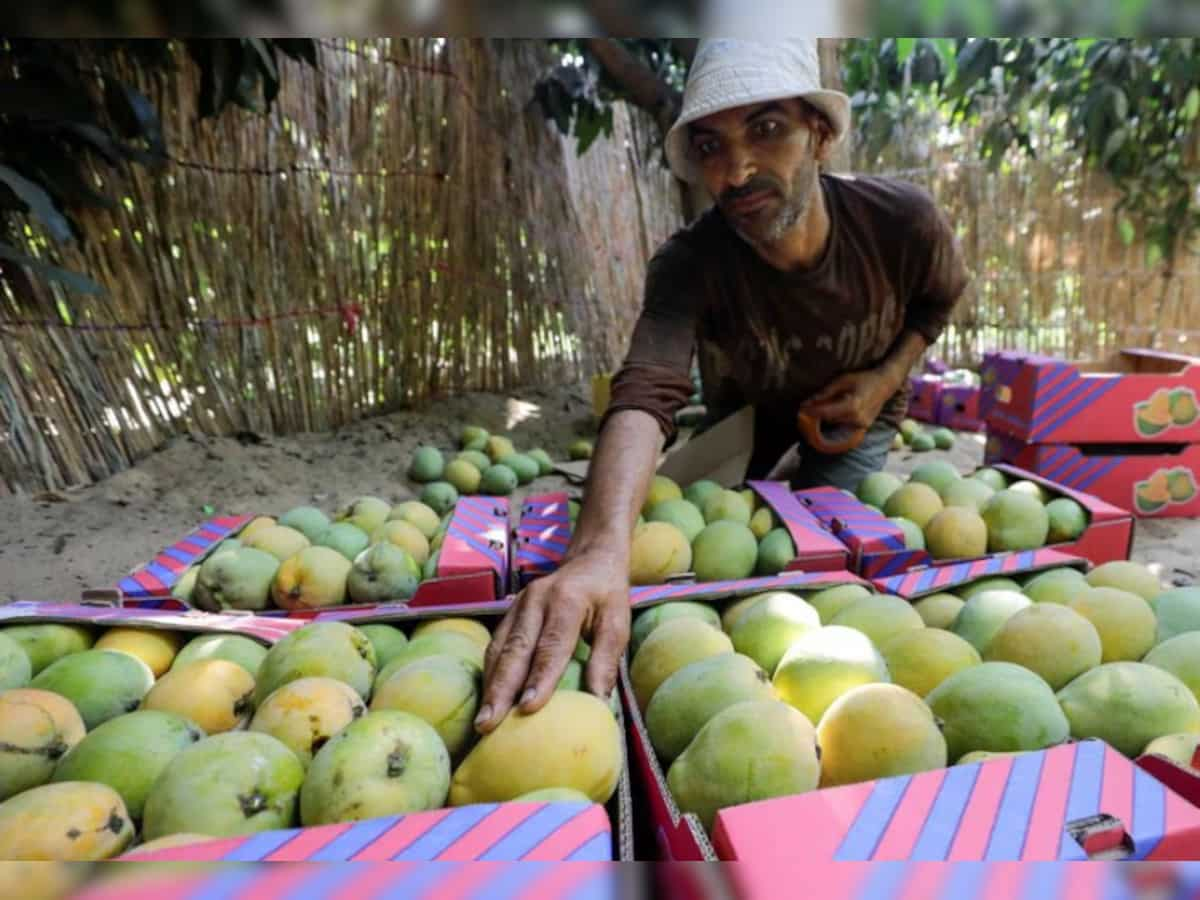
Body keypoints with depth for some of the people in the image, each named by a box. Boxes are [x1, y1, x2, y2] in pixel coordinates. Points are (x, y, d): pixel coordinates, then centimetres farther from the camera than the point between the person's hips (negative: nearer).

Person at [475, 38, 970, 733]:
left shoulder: (903, 221, -30)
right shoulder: (690, 264, -37)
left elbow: (944, 293, -4)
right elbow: (645, 394, -55)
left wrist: (889, 375, -22)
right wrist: (603, 548, -74)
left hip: (854, 413, 0)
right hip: (745, 412, 0)